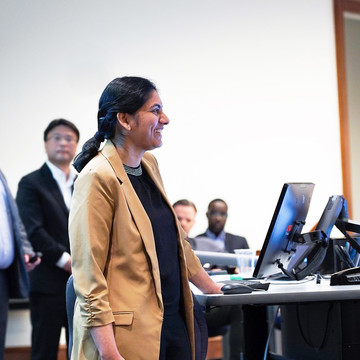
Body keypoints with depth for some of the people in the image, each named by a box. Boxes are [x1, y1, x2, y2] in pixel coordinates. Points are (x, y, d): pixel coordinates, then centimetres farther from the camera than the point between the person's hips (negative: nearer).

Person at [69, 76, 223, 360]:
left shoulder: (149, 166, 9)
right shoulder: (98, 177, -15)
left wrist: (213, 289, 25)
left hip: (173, 320, 8)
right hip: (129, 332, -8)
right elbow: (88, 273, -18)